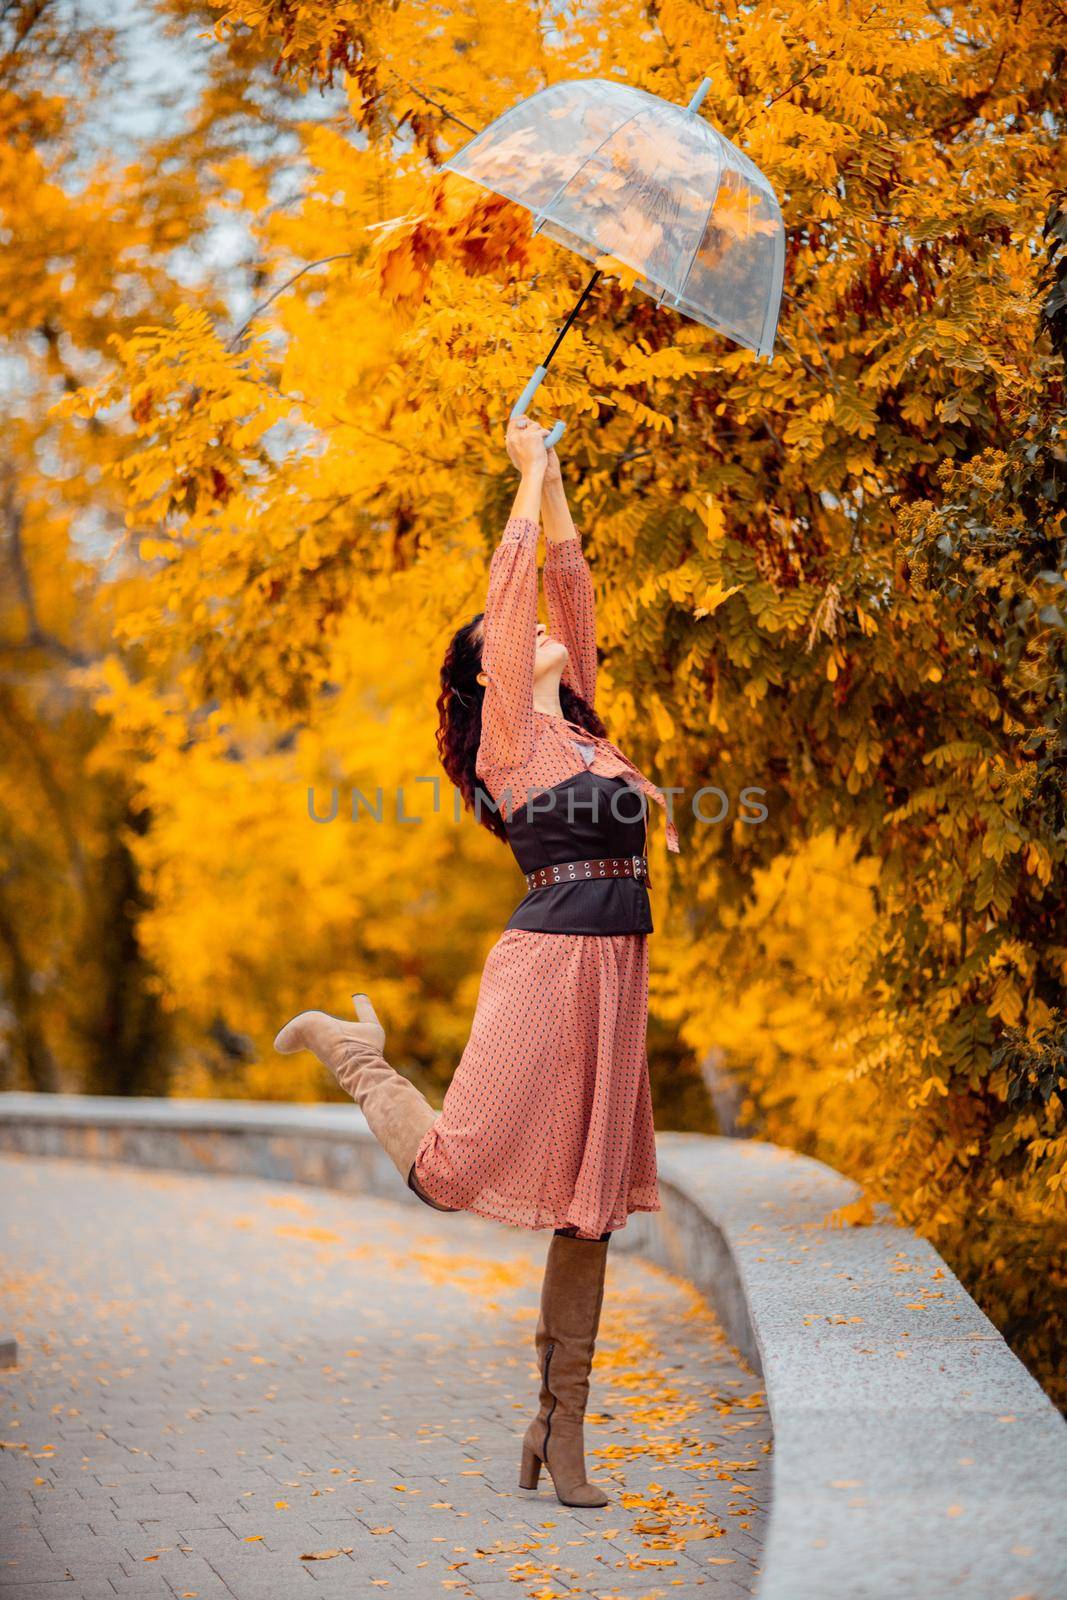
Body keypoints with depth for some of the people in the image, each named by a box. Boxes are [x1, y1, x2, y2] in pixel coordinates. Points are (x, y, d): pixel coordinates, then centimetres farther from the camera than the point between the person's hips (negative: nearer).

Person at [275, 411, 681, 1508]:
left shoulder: (578, 719, 18)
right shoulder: (508, 726, 0)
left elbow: (568, 585, 18)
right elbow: (511, 586, -1)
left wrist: (553, 481, 23)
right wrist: (532, 474, 8)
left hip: (616, 970, 7)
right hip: (547, 961, -7)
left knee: (591, 1203, 6)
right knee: (455, 1174, -6)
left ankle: (561, 1428, 12)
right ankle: (350, 1048, 21)